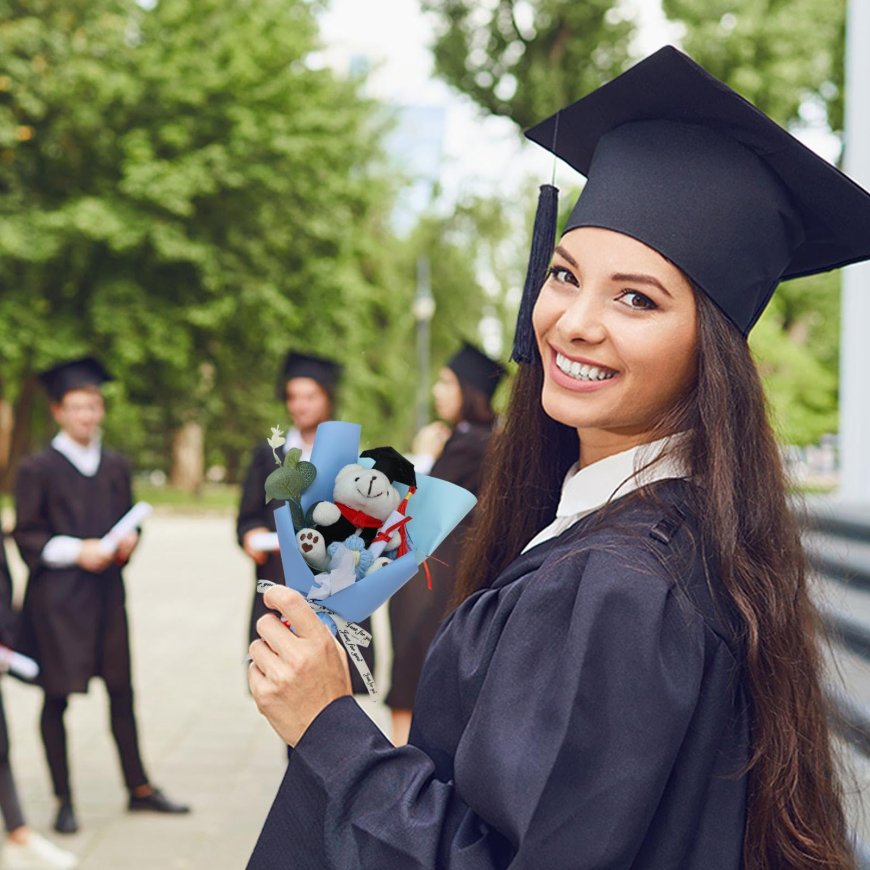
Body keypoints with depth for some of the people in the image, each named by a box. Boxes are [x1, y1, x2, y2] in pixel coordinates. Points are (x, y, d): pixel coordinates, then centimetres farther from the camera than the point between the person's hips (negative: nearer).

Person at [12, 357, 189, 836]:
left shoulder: (115, 466, 10)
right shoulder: (37, 469, -5)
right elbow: (25, 535, -6)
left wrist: (128, 539, -6)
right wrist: (75, 550, -18)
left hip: (105, 592, 4)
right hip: (56, 596, -4)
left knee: (121, 692, 9)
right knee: (57, 697, 2)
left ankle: (139, 788, 19)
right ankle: (64, 800, 11)